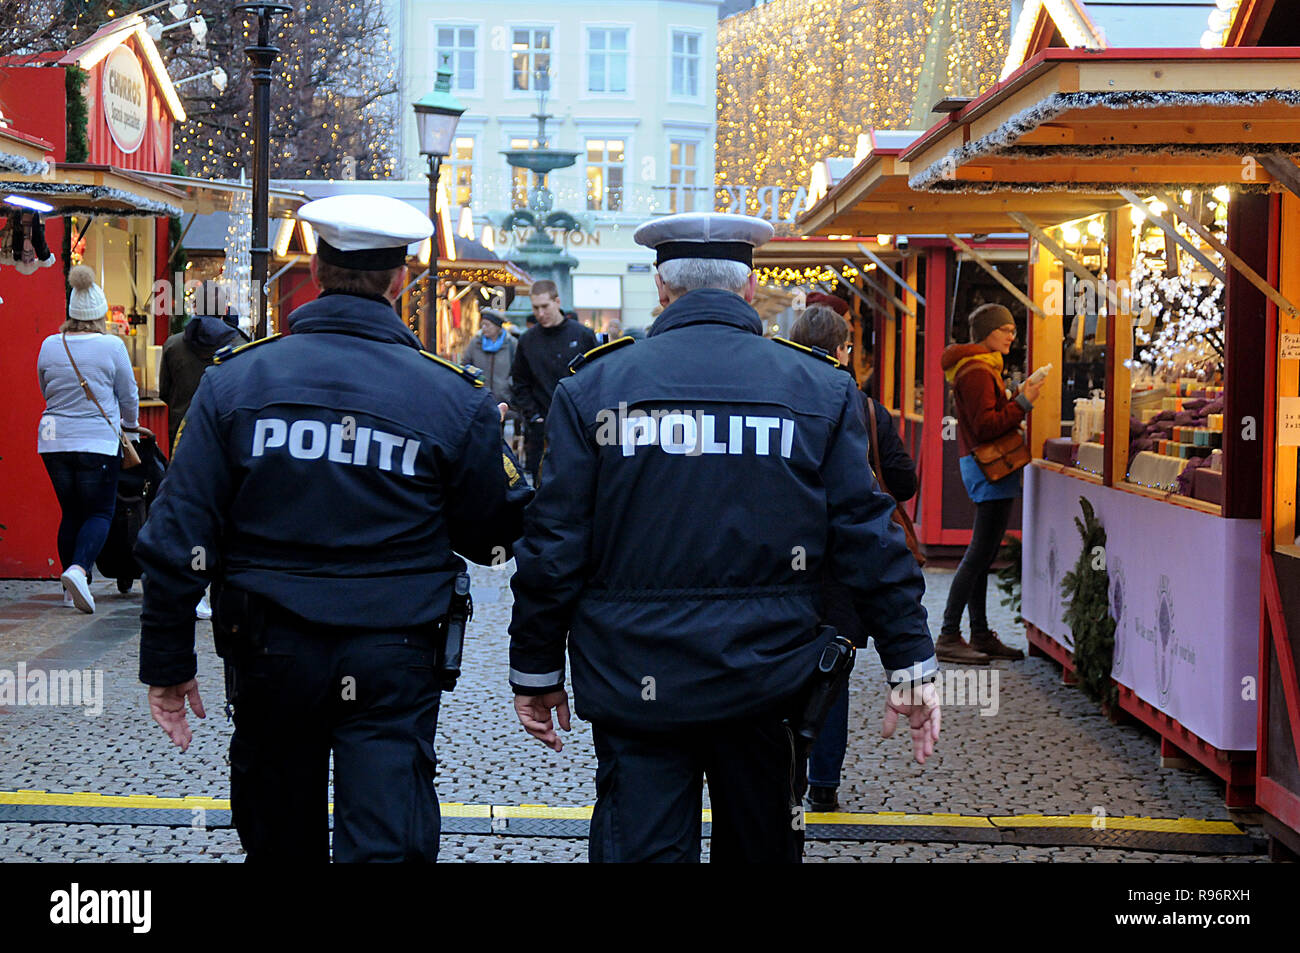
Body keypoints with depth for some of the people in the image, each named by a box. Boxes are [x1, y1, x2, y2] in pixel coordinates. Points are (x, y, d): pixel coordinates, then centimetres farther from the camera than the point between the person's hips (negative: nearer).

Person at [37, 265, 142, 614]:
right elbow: (129, 394, 1)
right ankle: (78, 569, -22)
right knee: (99, 512, 3)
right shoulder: (112, 346, -8)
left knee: (70, 512, 14)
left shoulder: (49, 346, 3)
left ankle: (72, 588, 15)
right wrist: (131, 425, 20)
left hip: (54, 440, 4)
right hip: (98, 441, -4)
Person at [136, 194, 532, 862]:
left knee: (278, 839, 19)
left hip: (269, 655, 2)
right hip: (394, 664, -2)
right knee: (387, 843, -1)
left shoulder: (234, 379, -4)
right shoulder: (454, 397, -6)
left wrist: (168, 662, 2)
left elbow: (179, 535, -5)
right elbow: (489, 536, 1)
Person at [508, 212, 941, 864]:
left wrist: (537, 670, 7)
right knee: (761, 847, 17)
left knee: (640, 845, 3)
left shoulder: (592, 387, -2)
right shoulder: (820, 388, 0)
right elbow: (868, 538, -2)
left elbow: (553, 544, -2)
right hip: (766, 681, 1)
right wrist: (912, 664, 3)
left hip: (633, 685, -1)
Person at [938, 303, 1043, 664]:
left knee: (982, 555, 12)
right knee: (979, 555, -10)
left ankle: (980, 635, 17)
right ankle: (949, 637, -9)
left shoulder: (981, 367, 19)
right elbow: (986, 426, -20)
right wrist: (1022, 403, -17)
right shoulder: (977, 371, -14)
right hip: (989, 468, -11)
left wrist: (1017, 399, 12)